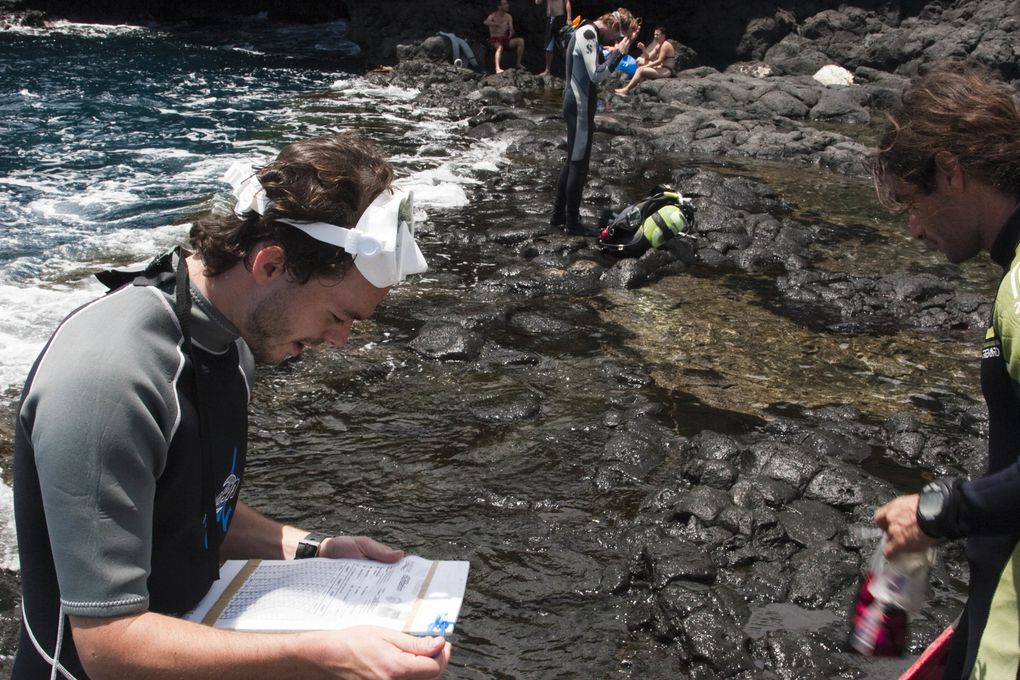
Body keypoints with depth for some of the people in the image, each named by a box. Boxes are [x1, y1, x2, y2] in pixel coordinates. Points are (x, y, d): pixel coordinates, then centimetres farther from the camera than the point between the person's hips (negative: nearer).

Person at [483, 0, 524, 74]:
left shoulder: (508, 17, 9)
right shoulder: (493, 16, -6)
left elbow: (511, 30, 1)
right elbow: (486, 22, -29)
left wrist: (511, 33, -25)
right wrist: (499, 25, -42)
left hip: (505, 40, 5)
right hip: (495, 40, -5)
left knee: (520, 40, -15)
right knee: (500, 46, -39)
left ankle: (518, 64, -12)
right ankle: (498, 68, -53)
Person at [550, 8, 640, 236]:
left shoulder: (591, 33, 15)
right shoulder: (588, 33, -16)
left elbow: (601, 70, 15)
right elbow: (597, 75, -23)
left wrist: (623, 45, 7)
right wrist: (618, 53, -13)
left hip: (578, 104, 10)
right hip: (579, 106, -10)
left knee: (572, 161, 16)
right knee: (579, 164, -3)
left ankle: (558, 215, 24)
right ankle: (572, 223, 4)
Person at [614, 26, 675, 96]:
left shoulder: (665, 45, -12)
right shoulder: (658, 45, 17)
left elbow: (659, 61, -20)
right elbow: (648, 57, 14)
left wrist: (646, 66, -18)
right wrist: (643, 49, -3)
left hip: (666, 71, -10)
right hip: (660, 68, 10)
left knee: (640, 70, -24)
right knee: (639, 60, 11)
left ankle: (626, 90, -25)